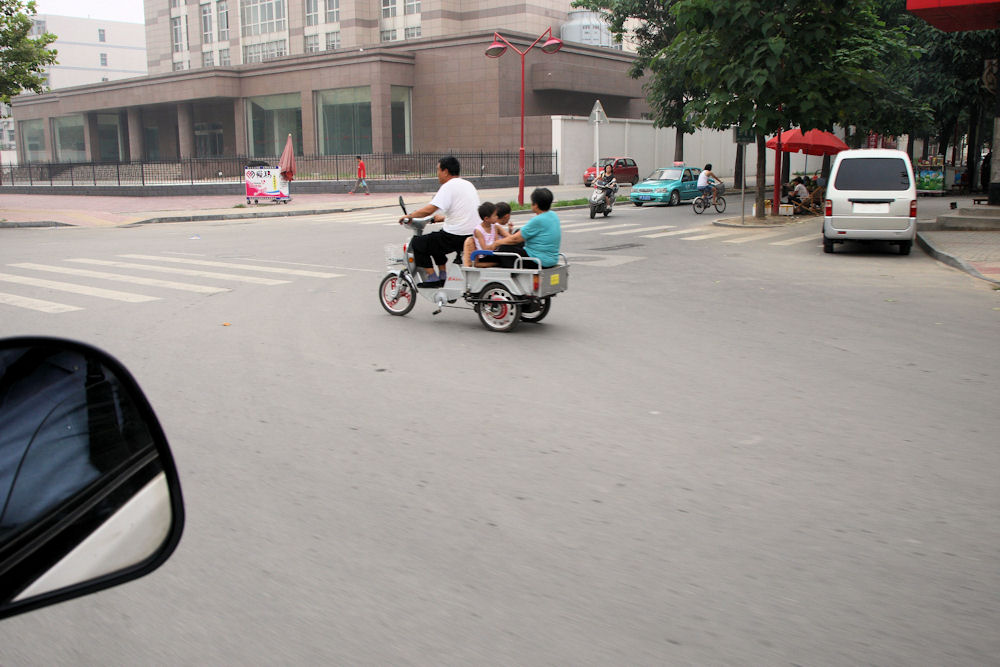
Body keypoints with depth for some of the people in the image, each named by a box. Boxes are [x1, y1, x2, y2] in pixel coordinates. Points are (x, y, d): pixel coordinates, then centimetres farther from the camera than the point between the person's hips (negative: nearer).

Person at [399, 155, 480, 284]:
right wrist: (443, 218, 32)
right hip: (473, 234, 9)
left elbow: (429, 210, -20)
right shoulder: (468, 184, 15)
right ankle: (443, 275, 30)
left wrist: (409, 216, -7)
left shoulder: (449, 186, -13)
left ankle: (431, 276, 3)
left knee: (417, 243, 3)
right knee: (435, 239, 32)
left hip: (455, 237, -9)